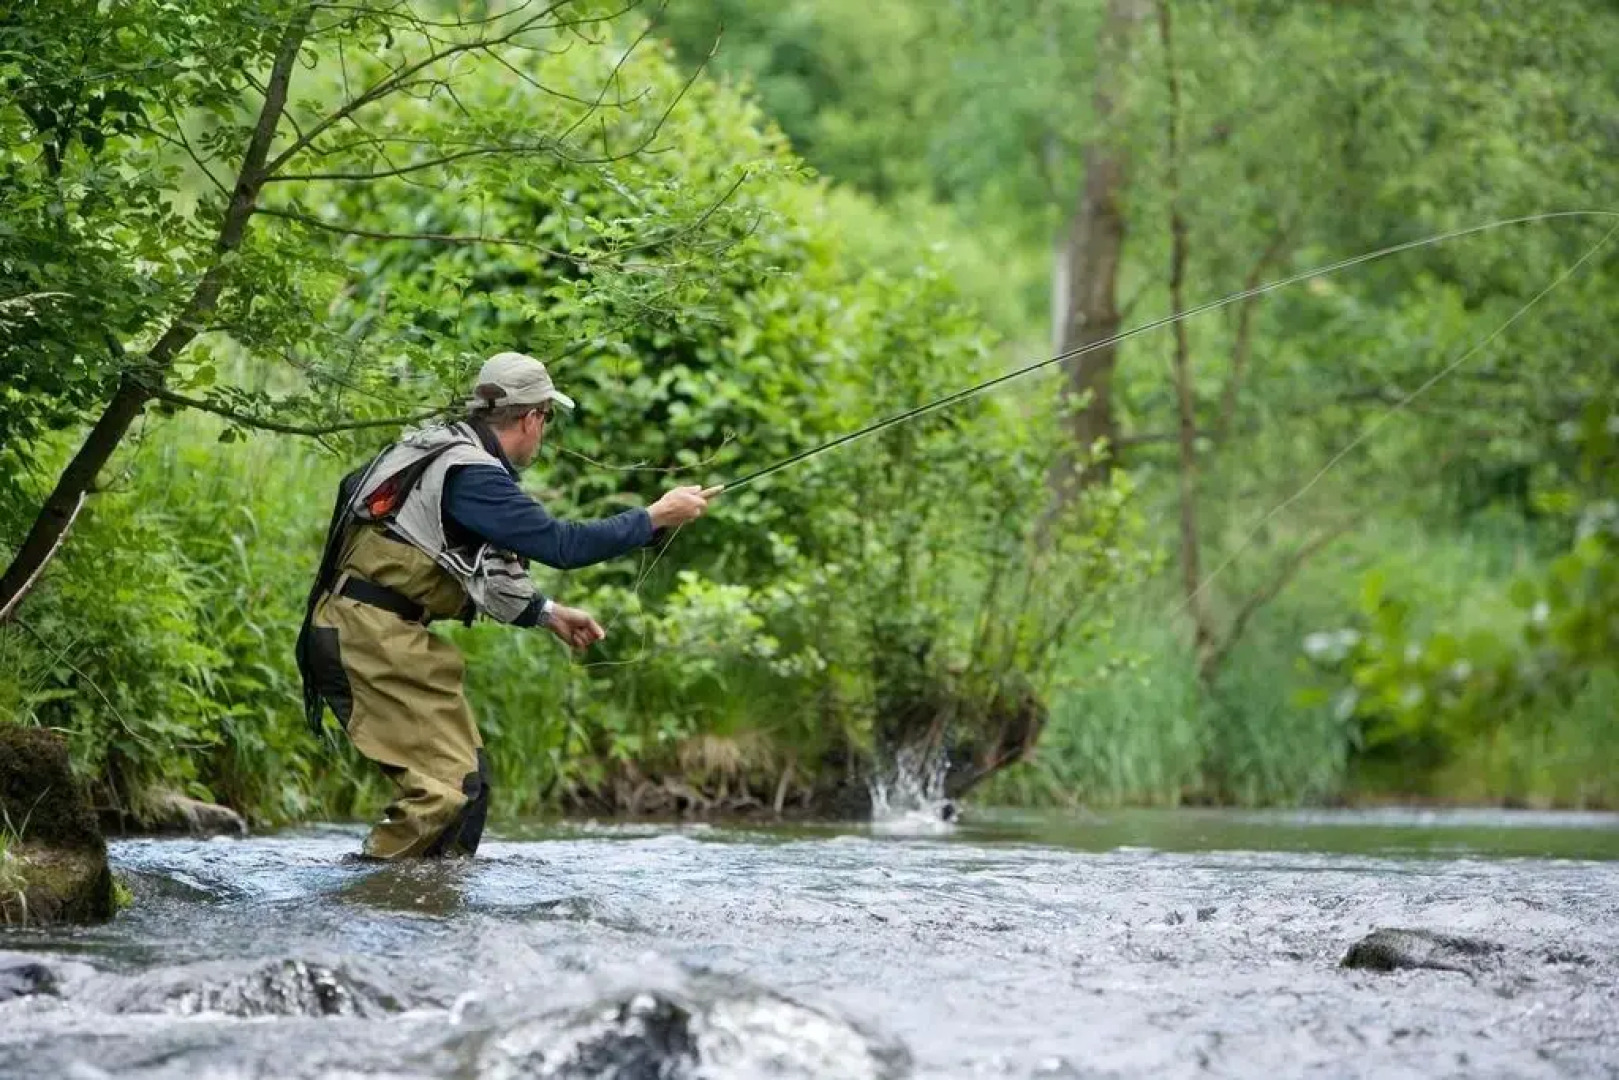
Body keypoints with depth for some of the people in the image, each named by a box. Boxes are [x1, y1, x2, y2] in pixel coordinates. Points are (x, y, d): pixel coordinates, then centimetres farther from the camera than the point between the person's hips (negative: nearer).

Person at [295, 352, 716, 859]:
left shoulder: (446, 448, 16)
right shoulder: (472, 474, -15)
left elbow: (480, 575, 25)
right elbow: (561, 543, -18)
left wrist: (547, 614, 23)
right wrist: (657, 517, -9)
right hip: (371, 636, -10)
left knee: (467, 778, 11)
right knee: (445, 783, -13)